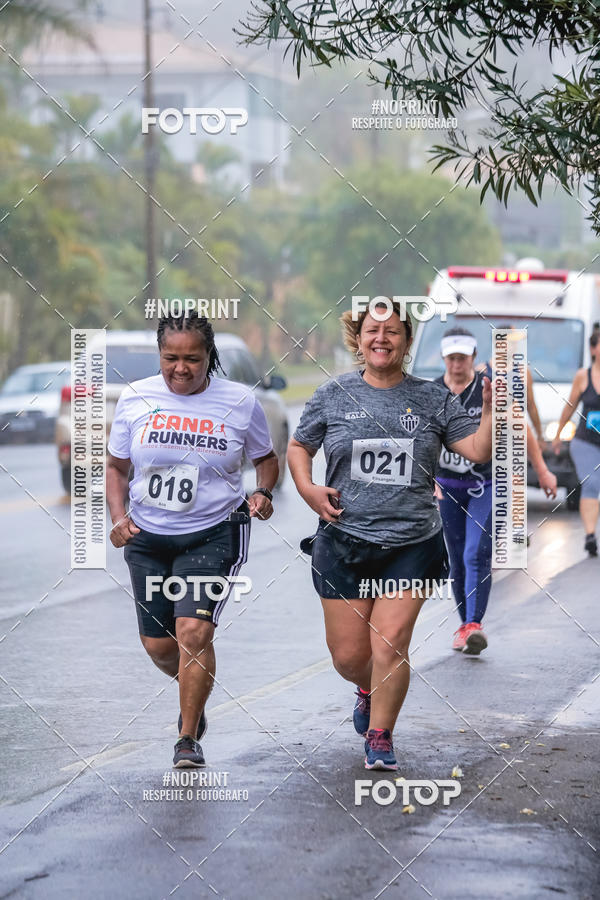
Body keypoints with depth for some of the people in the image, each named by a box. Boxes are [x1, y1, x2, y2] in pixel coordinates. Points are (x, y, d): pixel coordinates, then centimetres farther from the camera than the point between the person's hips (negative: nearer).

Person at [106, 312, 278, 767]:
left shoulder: (240, 402, -5)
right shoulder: (135, 398, -1)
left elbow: (266, 458, 11)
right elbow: (117, 466, 10)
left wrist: (263, 494, -9)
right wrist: (119, 518, -5)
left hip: (213, 535, -3)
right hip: (148, 538, 3)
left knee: (193, 630, -19)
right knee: (158, 645, 9)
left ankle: (189, 739, -5)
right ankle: (194, 692, 44)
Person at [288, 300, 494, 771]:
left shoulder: (432, 398, 3)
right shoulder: (334, 395, 5)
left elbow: (479, 450, 0)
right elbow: (299, 446, 15)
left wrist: (492, 409, -16)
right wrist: (308, 489, -2)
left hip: (413, 543, -1)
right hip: (344, 541, 1)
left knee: (390, 643, -12)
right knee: (349, 655, 4)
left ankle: (380, 737, 6)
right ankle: (369, 690, 40)